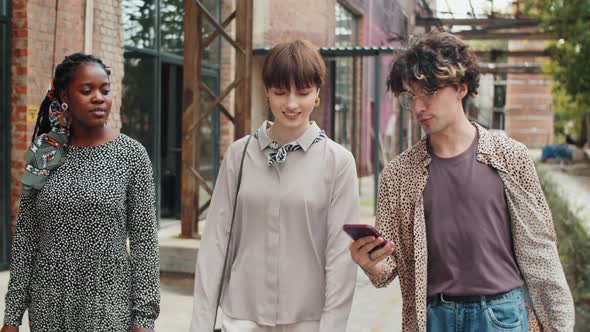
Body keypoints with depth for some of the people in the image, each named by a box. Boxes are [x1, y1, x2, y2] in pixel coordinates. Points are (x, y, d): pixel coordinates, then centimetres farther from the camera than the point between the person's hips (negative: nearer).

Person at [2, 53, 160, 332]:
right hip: (48, 307, 2)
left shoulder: (131, 154, -5)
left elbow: (144, 238, -5)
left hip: (109, 303, -2)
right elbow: (25, 236, 4)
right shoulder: (44, 154, 2)